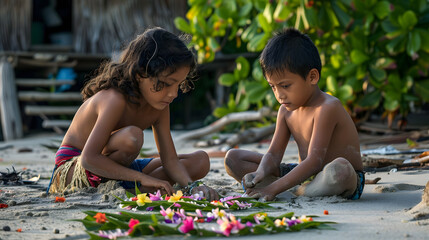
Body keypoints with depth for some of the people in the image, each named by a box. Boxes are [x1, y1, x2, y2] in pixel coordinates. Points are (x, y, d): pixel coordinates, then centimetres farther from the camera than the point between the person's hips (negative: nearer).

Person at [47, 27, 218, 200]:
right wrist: (143, 178, -35)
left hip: (115, 168, 8)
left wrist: (191, 186, -27)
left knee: (200, 161, -1)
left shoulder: (159, 107, -4)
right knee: (132, 136, -38)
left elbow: (169, 160, -6)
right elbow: (88, 159, -35)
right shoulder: (115, 100, -28)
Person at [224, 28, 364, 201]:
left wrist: (274, 189, -32)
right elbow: (274, 154, 3)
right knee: (233, 158, 1)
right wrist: (260, 174, -21)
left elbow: (314, 161, -27)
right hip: (305, 175, 7)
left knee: (340, 168, -46)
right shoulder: (286, 111, 5)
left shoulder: (327, 108, -21)